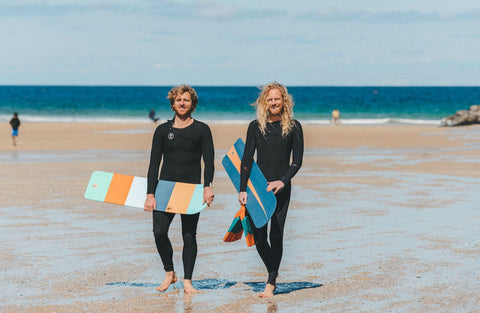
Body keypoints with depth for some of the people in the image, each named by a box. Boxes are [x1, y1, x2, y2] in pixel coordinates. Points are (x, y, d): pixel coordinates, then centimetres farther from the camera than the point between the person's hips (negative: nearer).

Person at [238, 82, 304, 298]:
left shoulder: (294, 127, 1)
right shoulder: (256, 126, 4)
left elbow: (297, 161, -1)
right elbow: (247, 159, 2)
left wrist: (282, 181, -16)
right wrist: (242, 189, -6)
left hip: (281, 188, -2)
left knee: (276, 236, -4)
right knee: (258, 236, 0)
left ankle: (271, 284, 3)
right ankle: (273, 272, 24)